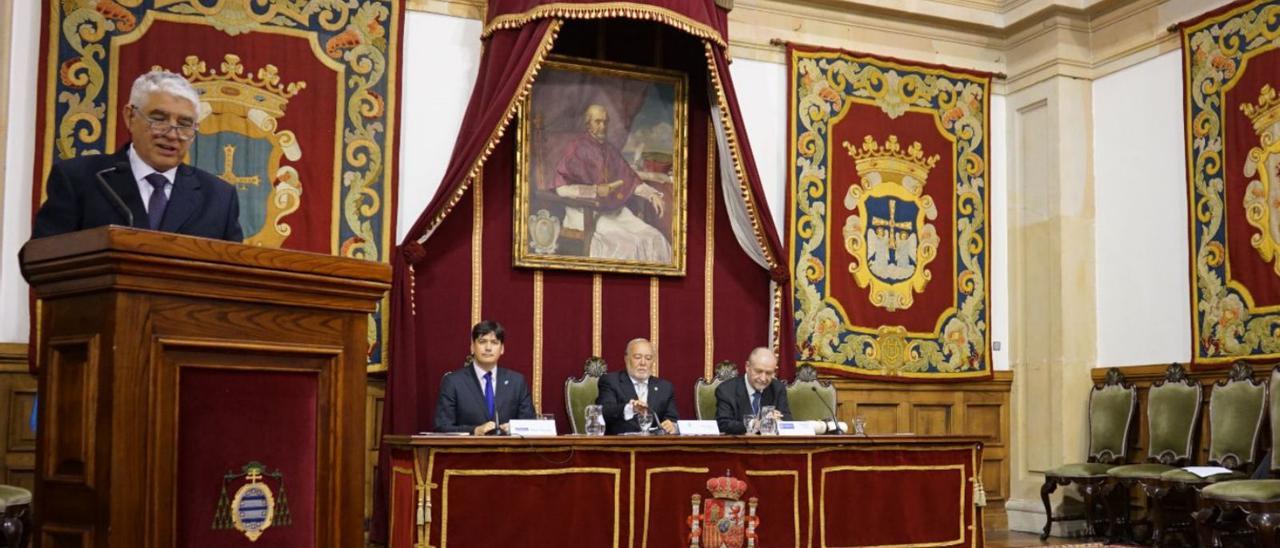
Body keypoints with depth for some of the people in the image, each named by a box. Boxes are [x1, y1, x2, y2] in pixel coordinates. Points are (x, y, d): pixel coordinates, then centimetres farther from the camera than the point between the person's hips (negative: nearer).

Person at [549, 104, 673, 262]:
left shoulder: (610, 150, 13)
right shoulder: (577, 148, -7)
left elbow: (629, 179, 19)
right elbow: (561, 187, -16)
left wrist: (652, 194, 3)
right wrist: (596, 190, -23)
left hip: (615, 211, 7)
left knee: (655, 240, -11)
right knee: (625, 246, -26)